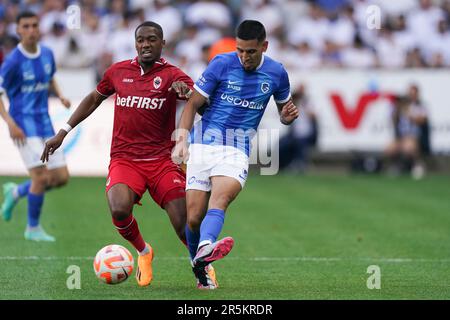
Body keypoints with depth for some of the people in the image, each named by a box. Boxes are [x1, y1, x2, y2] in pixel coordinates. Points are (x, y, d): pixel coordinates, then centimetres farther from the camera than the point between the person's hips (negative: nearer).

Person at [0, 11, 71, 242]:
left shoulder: (47, 54, 5)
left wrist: (60, 96, 4)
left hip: (44, 122, 7)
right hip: (23, 123, -7)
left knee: (61, 177, 3)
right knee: (41, 177, -15)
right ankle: (33, 228, 4)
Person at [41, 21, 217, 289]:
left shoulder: (171, 75, -2)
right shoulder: (118, 71, 8)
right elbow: (94, 99, 25)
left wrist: (187, 91, -39)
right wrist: (63, 132, 23)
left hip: (161, 160, -1)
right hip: (124, 159, 2)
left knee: (184, 225, -10)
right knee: (119, 209, -27)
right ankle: (143, 252, 5)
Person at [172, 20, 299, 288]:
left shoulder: (276, 73, 5)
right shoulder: (222, 64, -3)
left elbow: (284, 110, 22)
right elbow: (193, 104, 0)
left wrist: (288, 116, -3)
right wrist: (182, 138, -14)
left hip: (237, 151, 0)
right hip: (203, 143, 0)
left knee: (221, 197, -30)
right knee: (194, 218, -5)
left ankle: (205, 249, -55)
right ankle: (199, 267, 20)